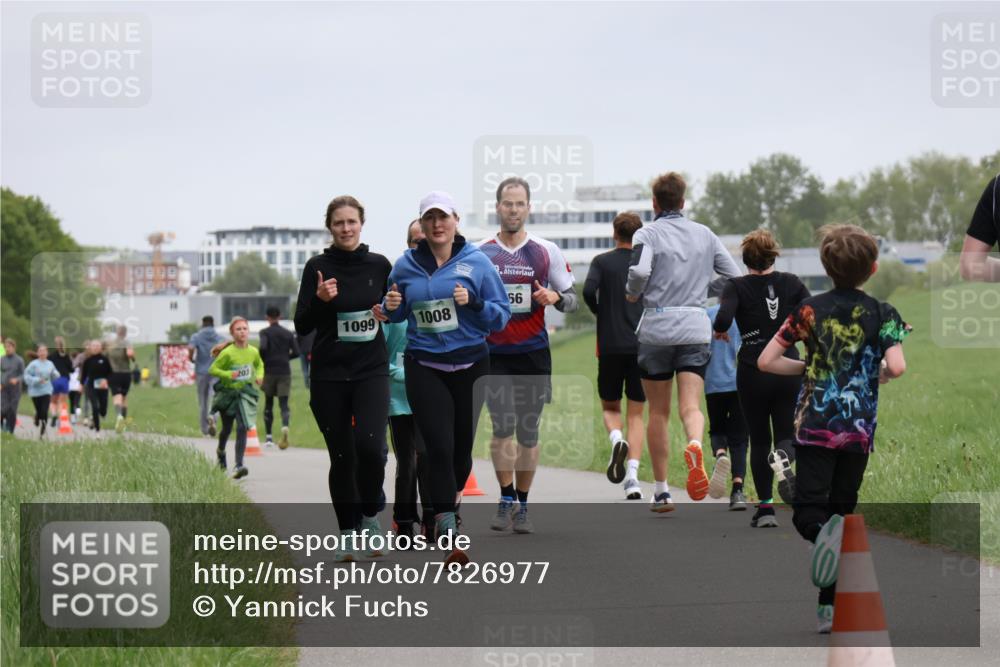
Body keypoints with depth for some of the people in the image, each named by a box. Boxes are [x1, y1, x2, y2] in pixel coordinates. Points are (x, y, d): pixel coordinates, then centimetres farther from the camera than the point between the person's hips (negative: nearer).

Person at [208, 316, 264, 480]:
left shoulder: (253, 352, -4)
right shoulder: (227, 353, -16)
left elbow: (259, 365, 17)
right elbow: (213, 369, -11)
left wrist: (260, 376, -2)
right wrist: (228, 375, -25)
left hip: (245, 392, 1)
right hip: (227, 392, -1)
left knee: (242, 428, -15)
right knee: (227, 428, 16)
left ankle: (239, 465, -17)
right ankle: (221, 451, 49)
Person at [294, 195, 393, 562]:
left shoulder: (379, 265, 3)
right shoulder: (317, 267, -1)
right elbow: (301, 326, -2)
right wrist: (319, 300, -20)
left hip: (372, 371, 0)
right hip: (329, 375, 0)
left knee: (370, 446, -18)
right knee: (341, 456, 3)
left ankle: (370, 516, 5)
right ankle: (347, 532, 17)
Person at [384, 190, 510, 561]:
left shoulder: (477, 263, -2)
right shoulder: (406, 265, 2)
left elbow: (501, 315, -2)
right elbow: (396, 315, 16)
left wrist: (475, 303, -20)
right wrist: (391, 306, -7)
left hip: (471, 366, 1)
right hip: (424, 368, -1)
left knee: (462, 444, 11)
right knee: (439, 446, -12)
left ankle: (445, 505, 38)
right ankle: (448, 534, -11)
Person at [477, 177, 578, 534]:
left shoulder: (547, 252, 3)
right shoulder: (479, 254, 4)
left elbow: (571, 298, 8)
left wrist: (554, 297, -14)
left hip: (533, 353, 1)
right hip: (493, 353, -1)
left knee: (528, 431, 5)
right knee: (502, 427, -13)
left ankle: (522, 505, 16)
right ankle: (506, 500, 0)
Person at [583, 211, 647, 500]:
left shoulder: (602, 261, 1)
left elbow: (588, 291, -14)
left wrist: (601, 314, 5)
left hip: (610, 346, -1)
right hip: (642, 346, 1)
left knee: (610, 407, 15)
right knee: (636, 414, 5)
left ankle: (616, 439, -18)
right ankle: (632, 477, -8)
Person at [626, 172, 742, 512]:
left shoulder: (647, 234, -2)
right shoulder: (705, 234, 11)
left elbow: (639, 271, -20)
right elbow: (734, 276, 10)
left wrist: (632, 293, 0)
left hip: (657, 327, -2)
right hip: (696, 327, 2)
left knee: (658, 413, 9)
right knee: (690, 405, -5)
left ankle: (661, 492, 13)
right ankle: (695, 446, -40)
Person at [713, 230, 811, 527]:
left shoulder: (737, 287, -6)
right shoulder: (791, 283, 1)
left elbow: (724, 317, -23)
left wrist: (719, 331, -1)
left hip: (753, 375, -1)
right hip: (789, 372, 1)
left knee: (759, 441, 11)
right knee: (786, 434, 11)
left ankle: (765, 507, 7)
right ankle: (783, 457, -26)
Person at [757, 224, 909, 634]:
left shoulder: (810, 310, 1)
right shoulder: (882, 315, -2)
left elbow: (766, 361, 0)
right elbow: (896, 367, -16)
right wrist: (877, 375, 7)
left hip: (814, 427, -1)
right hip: (859, 431, 1)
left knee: (807, 509, -2)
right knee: (841, 508, 10)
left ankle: (822, 531, -39)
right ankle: (827, 607, 8)